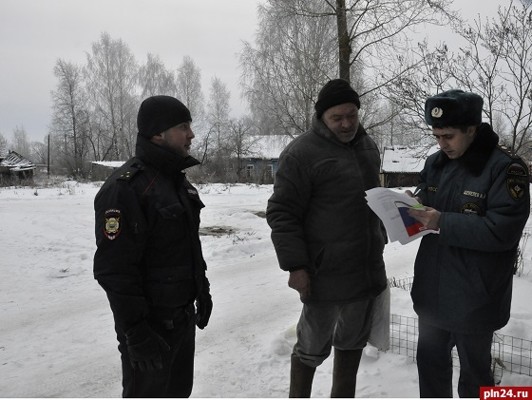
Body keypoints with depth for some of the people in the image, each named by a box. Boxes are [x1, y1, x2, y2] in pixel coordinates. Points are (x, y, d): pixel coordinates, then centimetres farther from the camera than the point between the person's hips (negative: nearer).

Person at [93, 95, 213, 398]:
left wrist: (202, 291, 17)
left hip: (183, 315, 9)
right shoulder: (126, 188, -22)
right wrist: (137, 333, -23)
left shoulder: (178, 180, 9)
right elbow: (115, 270, -25)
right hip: (150, 323, -8)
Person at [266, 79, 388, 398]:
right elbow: (281, 213, -15)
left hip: (367, 269, 7)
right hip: (325, 273, -7)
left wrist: (381, 240, 22)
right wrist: (296, 265, -18)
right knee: (313, 347, 7)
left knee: (353, 341, 20)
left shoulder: (368, 145, 10)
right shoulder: (302, 152, -14)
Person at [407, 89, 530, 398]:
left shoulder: (507, 168, -14)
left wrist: (442, 222, -26)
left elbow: (502, 231, -22)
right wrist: (412, 209, -7)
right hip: (433, 289, 6)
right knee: (431, 361, 20)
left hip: (475, 296, -6)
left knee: (474, 372, 12)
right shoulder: (435, 163, 6)